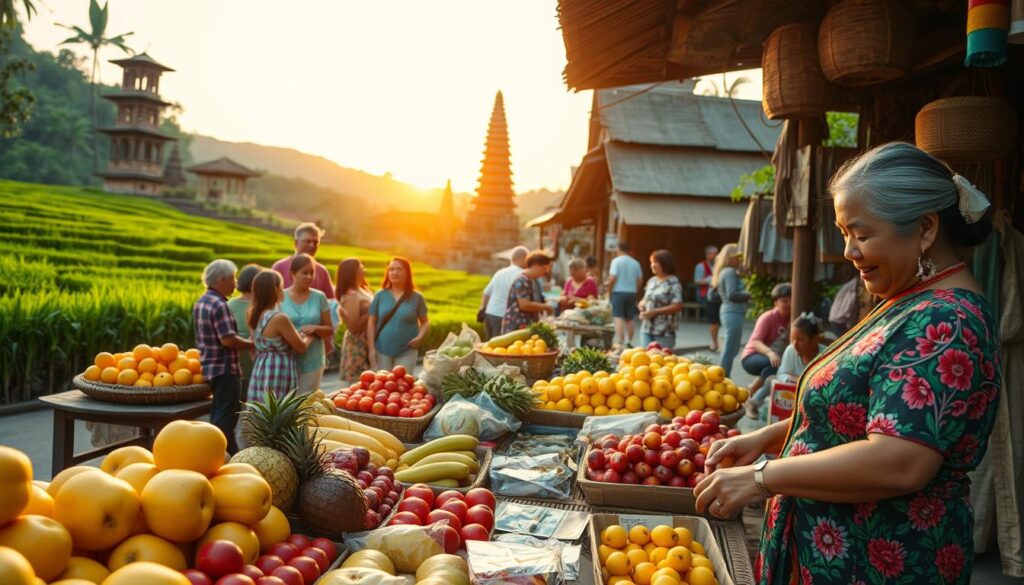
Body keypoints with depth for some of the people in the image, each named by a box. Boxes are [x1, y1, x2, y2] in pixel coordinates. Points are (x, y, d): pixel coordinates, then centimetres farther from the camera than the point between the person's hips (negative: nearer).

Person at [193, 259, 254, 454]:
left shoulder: (200, 303, 12)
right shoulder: (219, 305, -19)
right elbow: (228, 339, -24)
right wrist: (252, 344, -11)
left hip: (209, 366, 10)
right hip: (225, 369, -10)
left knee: (219, 415, 17)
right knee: (225, 418, -4)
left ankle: (232, 455, 27)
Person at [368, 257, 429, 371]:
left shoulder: (416, 297, 1)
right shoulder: (380, 295, 3)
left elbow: (425, 322, 7)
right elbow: (371, 322, 5)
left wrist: (420, 337, -13)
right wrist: (371, 348, -1)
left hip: (406, 351, -1)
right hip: (382, 350, 1)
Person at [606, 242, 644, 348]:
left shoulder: (616, 261, -6)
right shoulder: (635, 263, 8)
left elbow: (612, 278, -14)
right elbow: (640, 280, 8)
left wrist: (608, 288, 1)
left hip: (619, 292, -5)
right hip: (632, 293, 5)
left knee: (618, 318, -7)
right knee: (630, 319, 12)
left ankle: (619, 342, -16)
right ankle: (629, 342, 15)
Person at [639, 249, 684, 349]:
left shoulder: (673, 283, -9)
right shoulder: (652, 281, 12)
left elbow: (677, 306, -16)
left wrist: (655, 312, -17)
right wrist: (642, 305, -2)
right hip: (647, 329, 7)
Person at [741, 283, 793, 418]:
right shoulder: (768, 317, -18)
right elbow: (755, 342, -31)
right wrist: (769, 352, -51)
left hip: (776, 357, 6)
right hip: (752, 357, -6)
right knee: (774, 365, -38)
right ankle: (750, 395, -22)